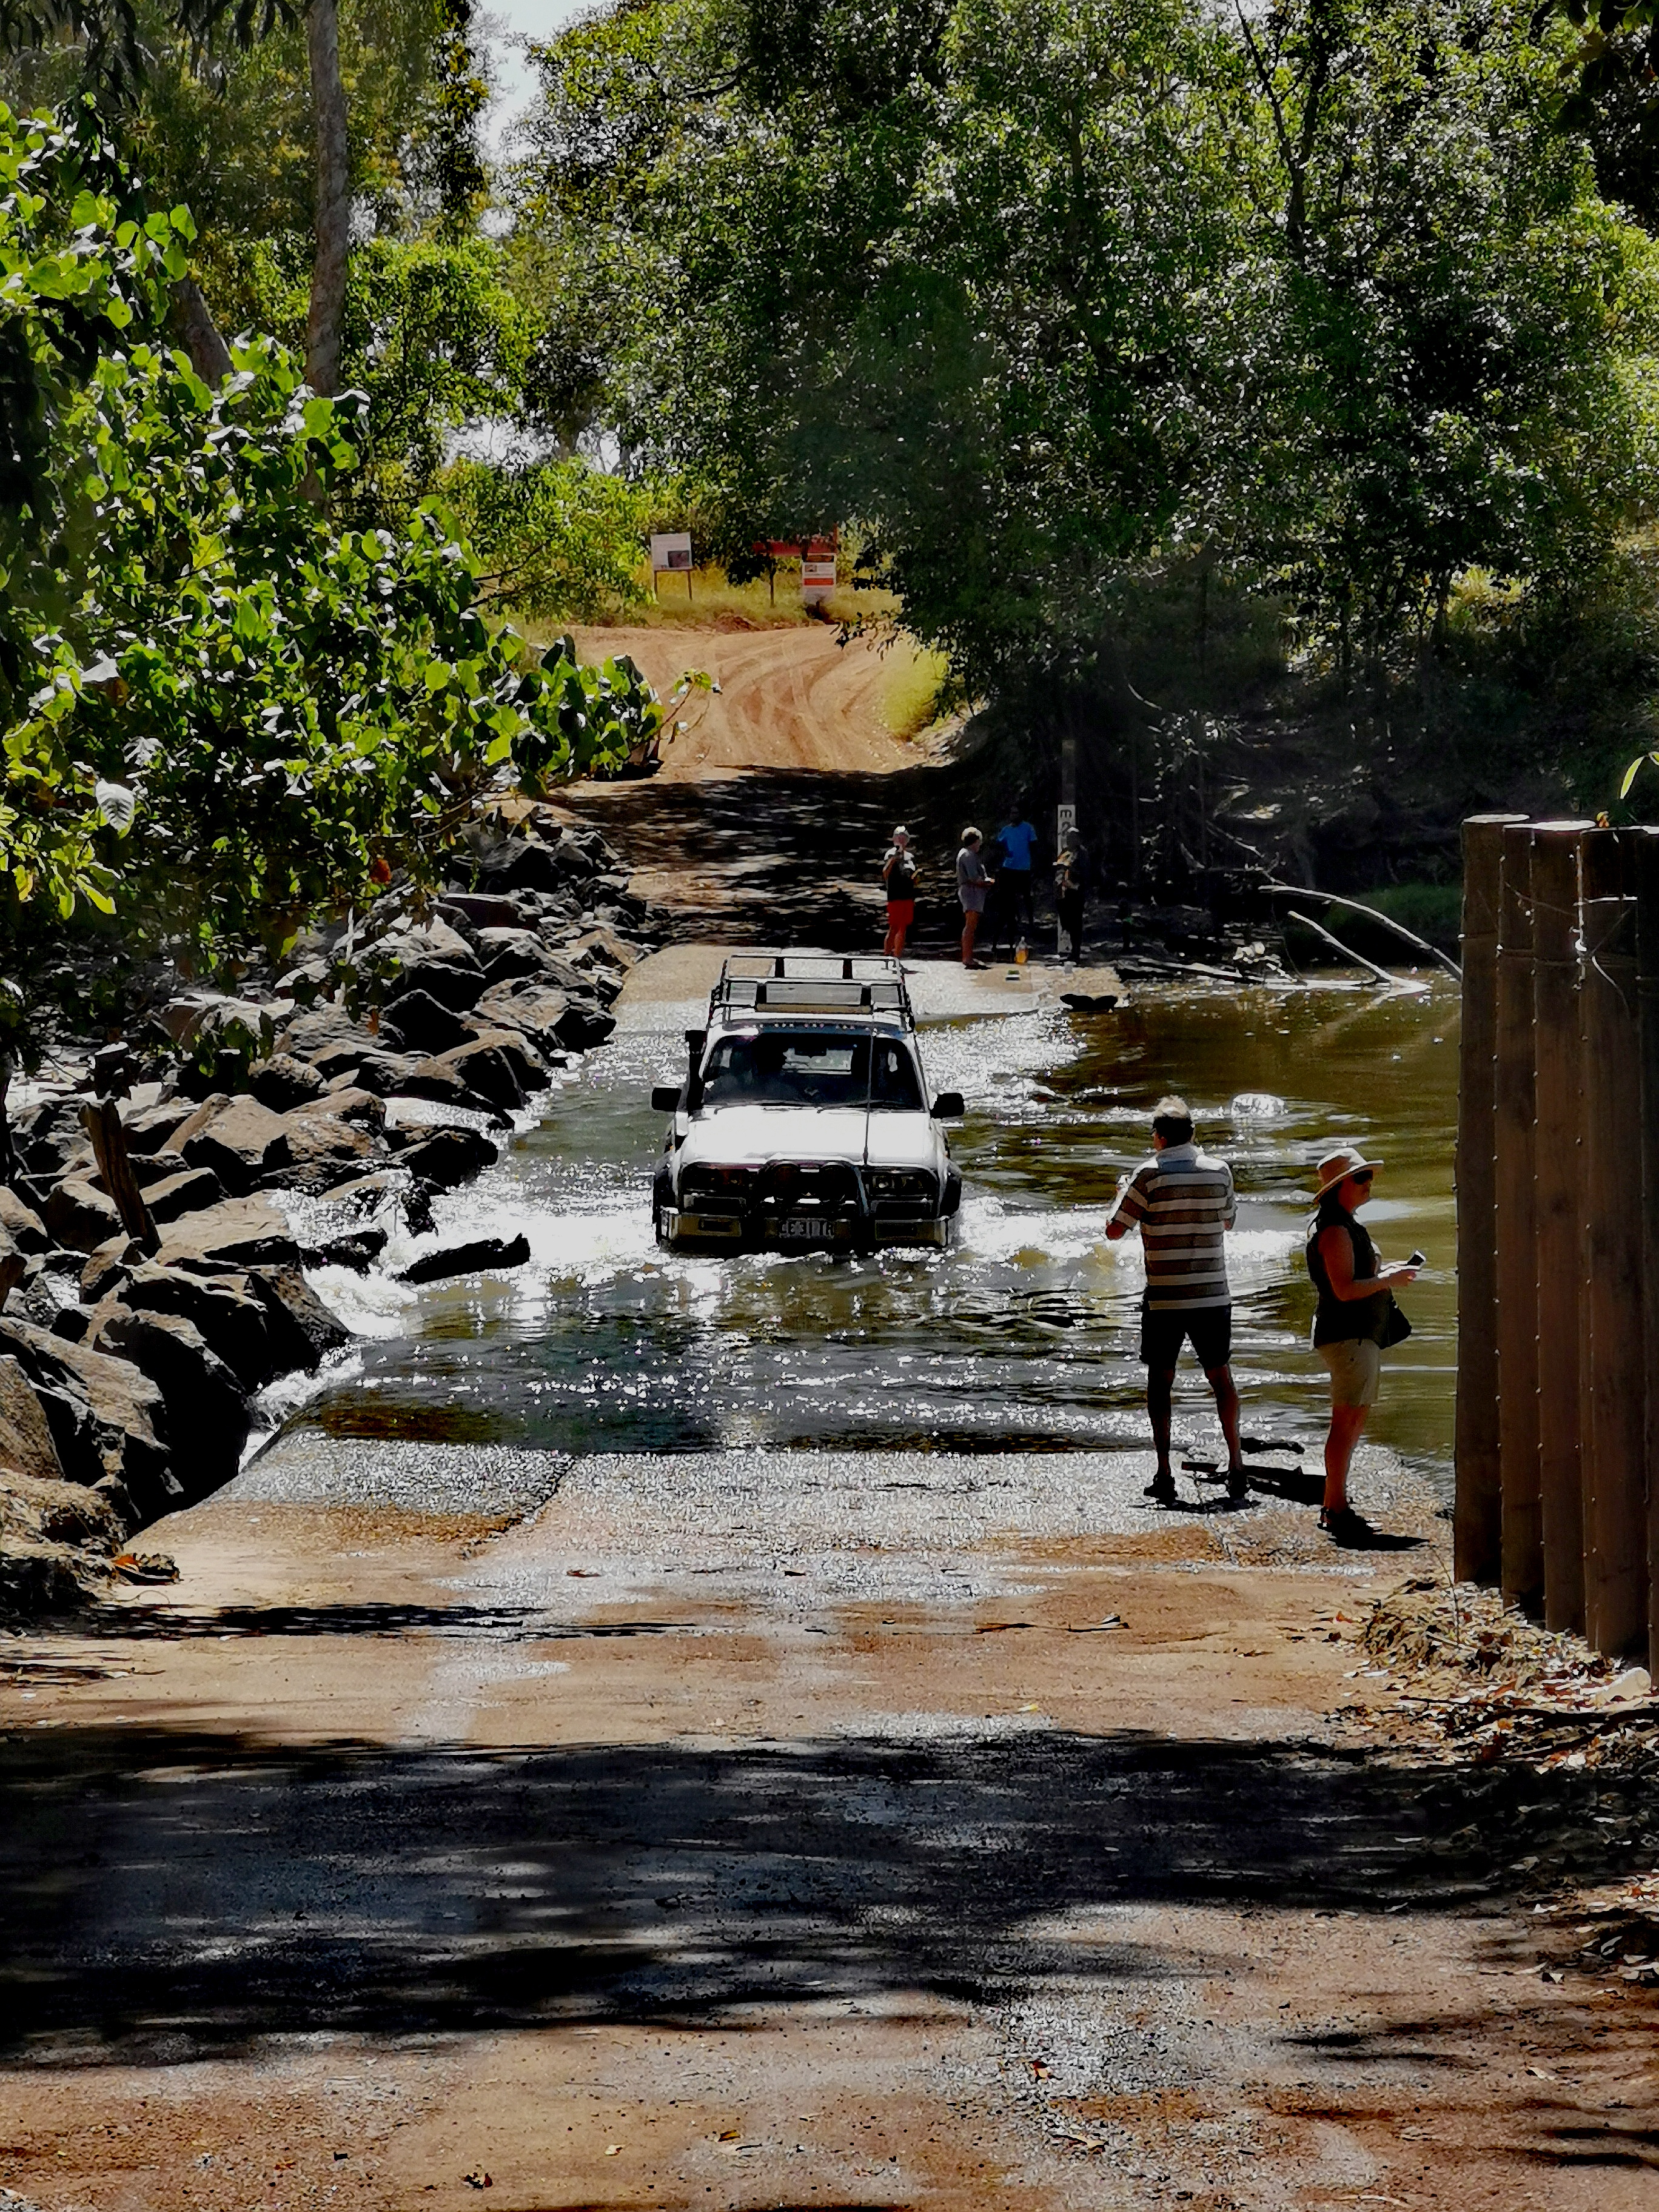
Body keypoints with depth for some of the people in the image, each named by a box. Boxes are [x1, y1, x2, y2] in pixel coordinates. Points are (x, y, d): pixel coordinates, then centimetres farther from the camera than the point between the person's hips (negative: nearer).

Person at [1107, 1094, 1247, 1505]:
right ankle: (1236, 1466, 6)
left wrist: (1123, 1194, 14)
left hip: (1165, 1300, -3)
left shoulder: (1150, 1175, -9)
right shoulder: (1220, 1171, 2)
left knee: (1160, 1380, 8)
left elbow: (1114, 1230, -4)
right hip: (1214, 1295, 3)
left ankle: (1164, 1473, 3)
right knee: (1221, 1377, 13)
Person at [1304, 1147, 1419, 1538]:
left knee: (1353, 1422, 14)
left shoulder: (1345, 1226, 19)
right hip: (1348, 1336, -11)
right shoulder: (1334, 1230, -15)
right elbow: (1345, 1289, -22)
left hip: (1362, 1335, 11)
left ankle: (1334, 1505, 19)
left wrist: (1387, 1274, 16)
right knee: (1346, 1422, -11)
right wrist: (1387, 1279, -13)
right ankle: (1336, 1508, -11)